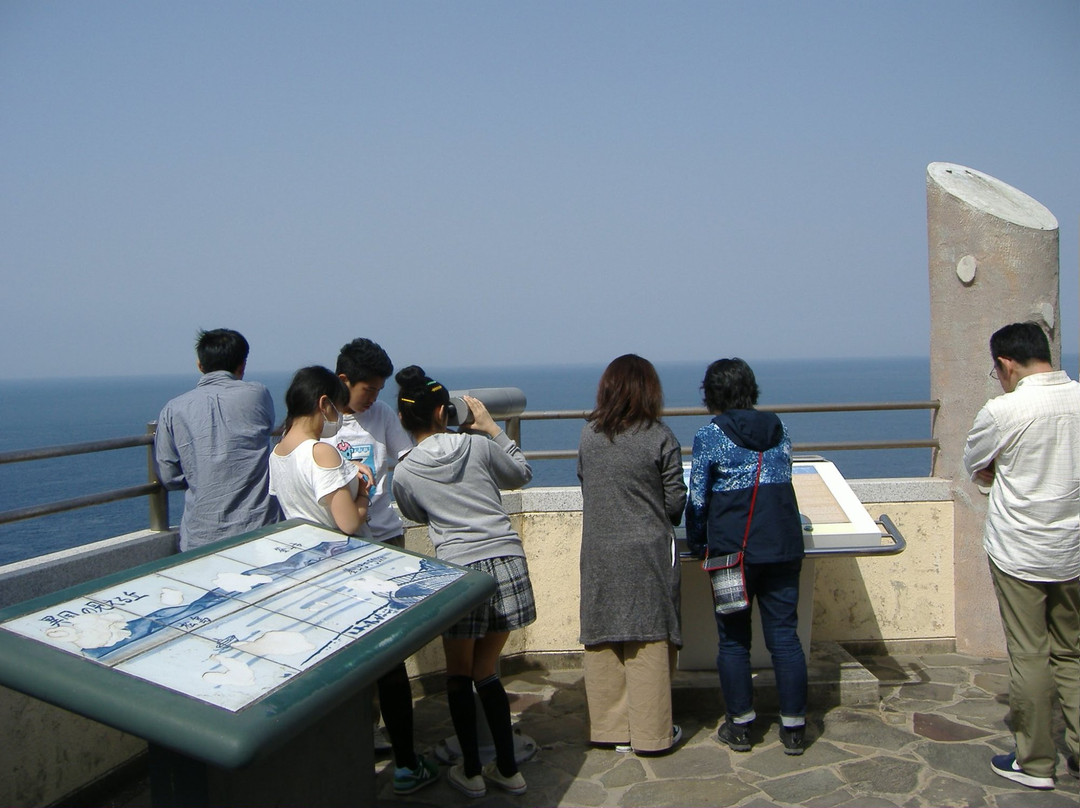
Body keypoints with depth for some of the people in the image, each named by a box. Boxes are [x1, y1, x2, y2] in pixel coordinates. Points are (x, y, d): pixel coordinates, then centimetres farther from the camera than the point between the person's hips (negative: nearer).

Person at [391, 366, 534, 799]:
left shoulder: (404, 473, 0)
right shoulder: (477, 445, 2)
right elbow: (522, 474, 19)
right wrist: (492, 427, 23)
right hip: (508, 562, 3)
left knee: (459, 674, 17)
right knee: (486, 672, 17)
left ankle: (471, 773, 25)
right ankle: (507, 770, 25)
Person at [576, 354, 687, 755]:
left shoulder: (588, 435, 1)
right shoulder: (660, 437, -9)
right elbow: (676, 501, -5)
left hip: (599, 553, 3)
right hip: (648, 552, -3)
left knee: (602, 643, 11)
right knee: (649, 641, 5)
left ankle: (609, 727, 20)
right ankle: (651, 732, 13)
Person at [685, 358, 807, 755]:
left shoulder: (709, 436, -5)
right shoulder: (778, 429, 7)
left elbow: (698, 500, -4)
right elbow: (782, 481, 15)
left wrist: (696, 543, 9)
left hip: (733, 550, -3)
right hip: (783, 547, 4)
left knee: (733, 639, 8)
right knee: (785, 636, 8)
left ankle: (739, 725, 16)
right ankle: (794, 727, 13)